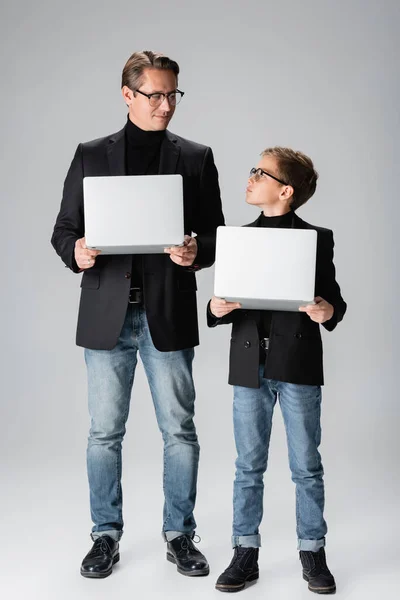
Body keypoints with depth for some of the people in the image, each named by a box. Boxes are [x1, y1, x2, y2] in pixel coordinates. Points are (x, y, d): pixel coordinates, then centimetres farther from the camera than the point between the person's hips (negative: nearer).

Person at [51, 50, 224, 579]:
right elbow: (63, 230, 8)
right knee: (105, 432, 8)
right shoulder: (91, 156, 8)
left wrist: (196, 252, -16)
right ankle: (106, 535, 24)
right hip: (107, 315, 0)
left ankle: (180, 534, 21)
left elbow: (215, 235, 6)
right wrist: (76, 252, -14)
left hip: (169, 316, 0)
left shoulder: (196, 158, 7)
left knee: (180, 431, 5)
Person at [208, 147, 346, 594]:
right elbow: (226, 301, 10)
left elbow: (333, 300, 0)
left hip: (299, 365, -2)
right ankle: (245, 552, 22)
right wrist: (217, 309, -11)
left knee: (306, 466, 8)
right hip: (250, 366, 3)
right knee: (248, 467, 10)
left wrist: (327, 312, -21)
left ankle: (312, 552, 23)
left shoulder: (317, 239, -1)